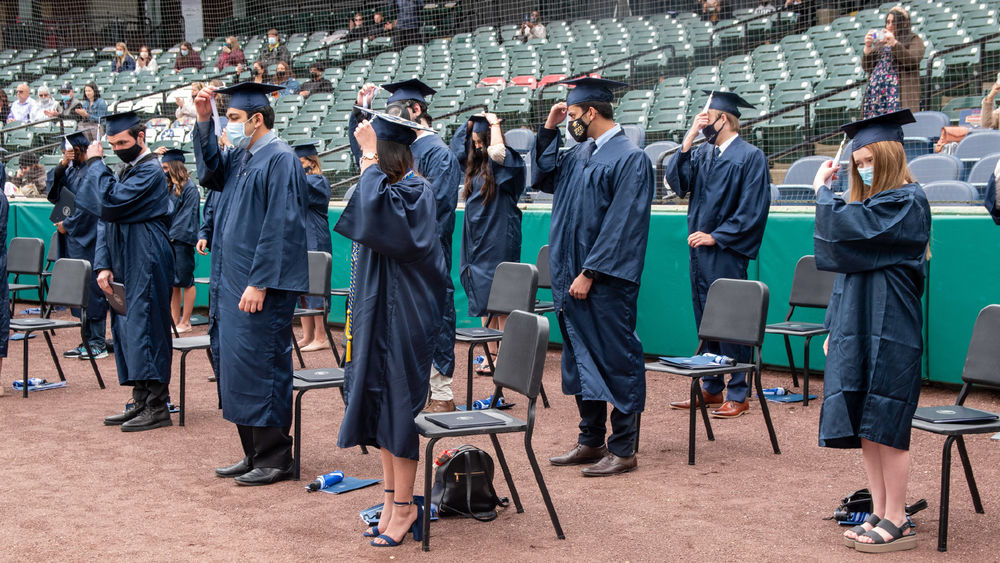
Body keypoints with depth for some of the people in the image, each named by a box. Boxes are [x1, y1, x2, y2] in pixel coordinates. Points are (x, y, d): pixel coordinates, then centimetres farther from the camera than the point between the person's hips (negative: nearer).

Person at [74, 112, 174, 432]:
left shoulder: (149, 171, -12)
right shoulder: (126, 170, 17)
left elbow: (110, 202, -22)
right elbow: (106, 220, 15)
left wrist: (96, 163, -11)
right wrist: (103, 265, 4)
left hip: (145, 267, -10)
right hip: (125, 267, 10)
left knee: (144, 329, -9)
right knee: (126, 331, 10)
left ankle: (157, 408, -5)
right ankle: (142, 402, 16)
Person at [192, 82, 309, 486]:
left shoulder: (280, 160, -14)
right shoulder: (241, 157, 13)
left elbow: (280, 226, -19)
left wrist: (259, 283, -21)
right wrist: (204, 121, 8)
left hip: (262, 285, -9)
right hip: (235, 280, 9)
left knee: (261, 365, -5)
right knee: (238, 365, 12)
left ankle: (275, 459, 4)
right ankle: (254, 454, 20)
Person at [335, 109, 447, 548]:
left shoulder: (415, 193, -15)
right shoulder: (393, 190, 11)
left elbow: (376, 212, -35)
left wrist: (370, 156, -27)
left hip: (402, 320, -9)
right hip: (376, 315, 9)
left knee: (397, 411, -2)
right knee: (381, 407, 12)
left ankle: (403, 507, 9)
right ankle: (393, 500, 22)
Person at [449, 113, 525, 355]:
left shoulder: (509, 163, -10)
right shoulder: (476, 164, 11)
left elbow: (497, 152, -32)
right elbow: (457, 144, 26)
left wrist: (493, 124, -16)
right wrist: (471, 121, 13)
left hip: (498, 242, -8)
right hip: (477, 241, 8)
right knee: (484, 299, 10)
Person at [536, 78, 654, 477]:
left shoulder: (630, 159, -13)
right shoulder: (581, 152, 11)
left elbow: (622, 225, -18)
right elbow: (545, 178, 25)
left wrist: (590, 273, -19)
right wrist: (549, 129, 12)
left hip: (606, 283, -9)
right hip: (574, 276, 9)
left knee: (615, 362, -1)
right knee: (581, 360, 13)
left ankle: (623, 450, 6)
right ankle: (591, 441, 24)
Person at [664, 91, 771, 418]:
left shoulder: (750, 157, -8)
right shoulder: (702, 154, 11)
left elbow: (752, 210, -13)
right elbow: (676, 181, -1)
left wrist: (716, 236, -14)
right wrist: (688, 140, -6)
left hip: (726, 253, -7)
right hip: (700, 250, 7)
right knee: (705, 321, 12)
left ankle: (738, 395, 6)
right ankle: (711, 389, 22)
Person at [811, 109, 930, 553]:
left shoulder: (906, 203, -11)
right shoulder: (869, 202, 18)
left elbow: (844, 229, -21)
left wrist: (822, 189, -2)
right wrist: (835, 328, 16)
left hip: (888, 333, -9)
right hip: (856, 330, 9)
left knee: (884, 430, -5)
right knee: (865, 430, 9)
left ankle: (896, 523, 3)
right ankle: (880, 514, 16)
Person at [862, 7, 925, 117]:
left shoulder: (914, 40, 10)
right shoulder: (880, 43, 24)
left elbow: (913, 61, -8)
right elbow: (866, 67, 18)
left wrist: (894, 43, -13)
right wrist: (868, 47, 2)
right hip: (876, 91, 5)